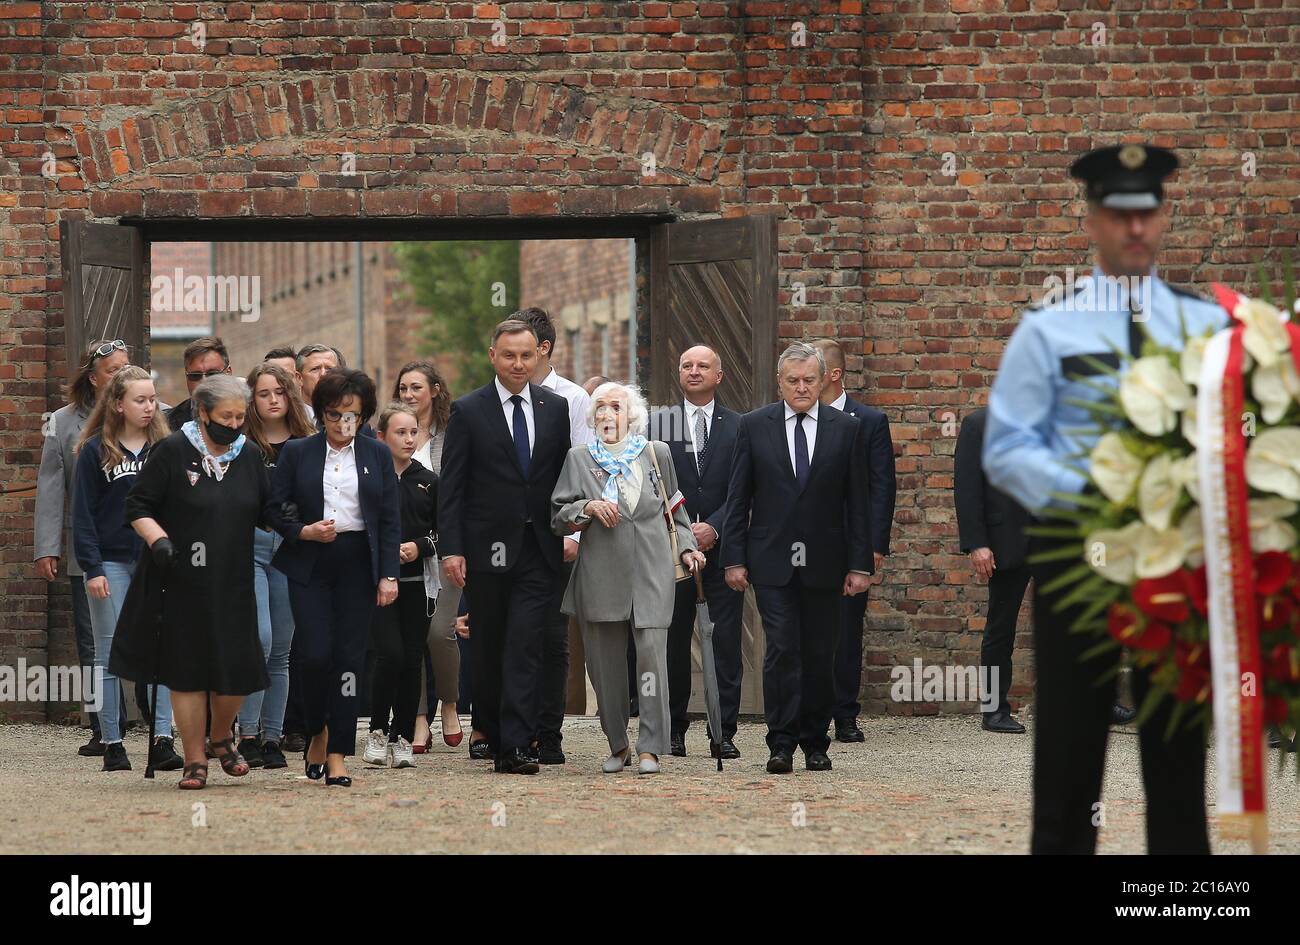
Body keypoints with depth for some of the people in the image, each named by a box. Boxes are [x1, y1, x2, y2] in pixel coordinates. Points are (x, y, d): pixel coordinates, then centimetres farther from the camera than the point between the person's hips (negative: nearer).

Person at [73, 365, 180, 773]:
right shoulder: (95, 451, 0)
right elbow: (83, 514, -1)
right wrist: (92, 567, -9)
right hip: (112, 563, -2)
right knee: (110, 654, 2)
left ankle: (162, 739, -6)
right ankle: (112, 743, 6)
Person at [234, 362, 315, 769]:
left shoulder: (307, 445, 9)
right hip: (249, 545, -3)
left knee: (281, 649, 6)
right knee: (259, 638, -17)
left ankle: (273, 738, 12)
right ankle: (248, 733, -10)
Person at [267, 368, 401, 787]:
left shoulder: (378, 455, 8)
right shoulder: (297, 453, 5)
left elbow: (389, 520, 7)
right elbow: (275, 509, 6)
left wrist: (389, 575, -1)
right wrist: (304, 532, -12)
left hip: (358, 565, 1)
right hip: (310, 564, -1)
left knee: (349, 657, -2)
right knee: (315, 653, -12)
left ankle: (338, 755, 2)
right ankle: (317, 732, 14)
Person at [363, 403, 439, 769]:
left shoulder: (428, 481, 10)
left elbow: (443, 532, 12)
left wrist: (419, 546, -6)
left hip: (417, 582, 3)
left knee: (413, 660, 2)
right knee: (390, 654, -15)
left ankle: (403, 738, 9)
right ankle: (377, 731, 1)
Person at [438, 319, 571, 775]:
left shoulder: (555, 408, 8)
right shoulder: (468, 411, 0)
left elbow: (565, 476, 12)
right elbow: (451, 486, -3)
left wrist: (568, 533, 6)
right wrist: (451, 548, -9)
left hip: (537, 549, 1)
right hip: (487, 546, -1)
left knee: (524, 647, -8)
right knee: (488, 648, 8)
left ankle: (514, 746, -13)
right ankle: (491, 731, 22)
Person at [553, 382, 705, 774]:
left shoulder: (657, 453, 12)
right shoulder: (579, 459, 11)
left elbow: (673, 508, 20)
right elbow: (558, 517, 9)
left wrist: (685, 547, 8)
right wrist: (588, 508, -9)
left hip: (651, 569, -1)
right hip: (601, 575, 1)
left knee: (652, 652, -13)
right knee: (605, 660, 3)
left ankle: (650, 747, -10)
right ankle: (617, 745, 17)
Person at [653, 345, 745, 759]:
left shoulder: (739, 427, 7)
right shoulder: (659, 423, 7)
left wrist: (713, 527, -12)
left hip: (721, 546, 0)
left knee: (725, 642, -2)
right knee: (673, 642, 3)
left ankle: (724, 732, 0)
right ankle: (674, 729, 10)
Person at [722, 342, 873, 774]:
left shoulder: (847, 428, 4)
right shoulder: (754, 426, 3)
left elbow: (857, 502, 4)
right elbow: (738, 499, 4)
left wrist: (860, 564, 0)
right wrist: (734, 559, -2)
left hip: (824, 563, 1)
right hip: (772, 561, -1)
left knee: (820, 656, 5)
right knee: (782, 650, -9)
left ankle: (815, 743, 16)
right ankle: (781, 745, -6)